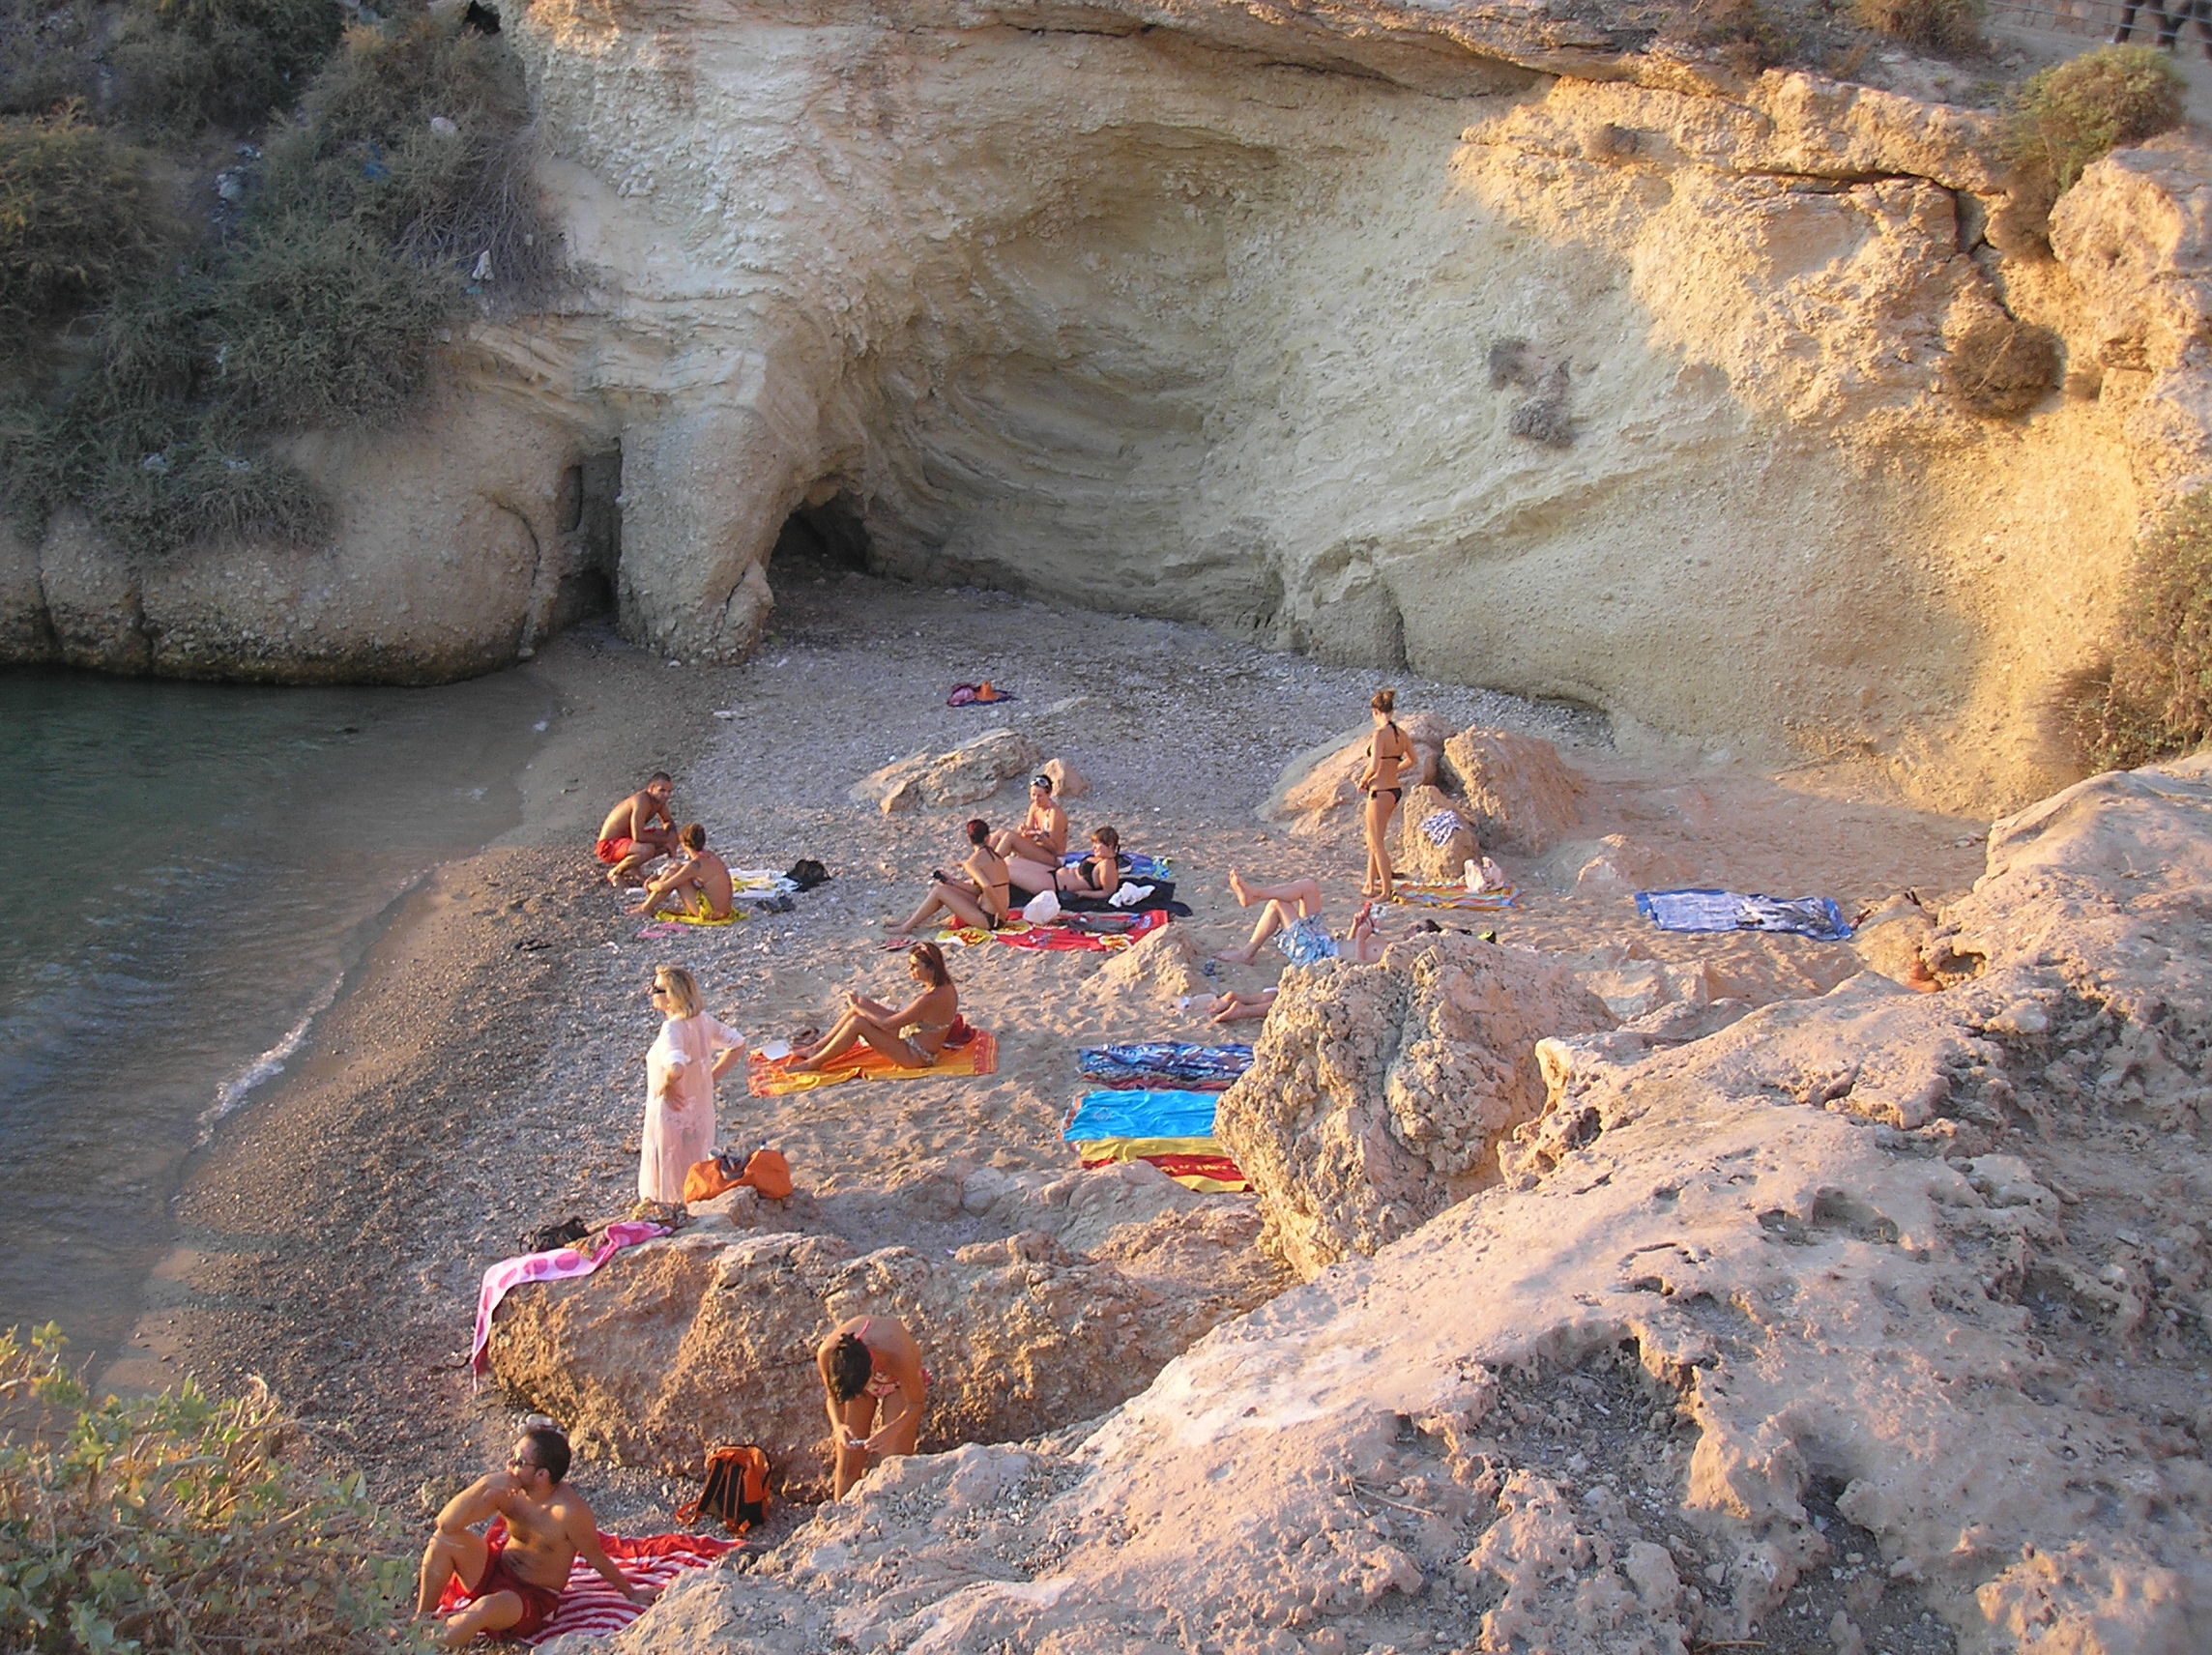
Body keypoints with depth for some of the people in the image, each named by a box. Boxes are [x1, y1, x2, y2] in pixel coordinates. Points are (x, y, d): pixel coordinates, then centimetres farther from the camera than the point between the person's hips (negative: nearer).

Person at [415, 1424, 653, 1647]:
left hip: (533, 1599, -6)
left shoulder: (569, 1511, -28)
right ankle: (421, 1621, 3)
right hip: (496, 1571, 6)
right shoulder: (507, 1492, -13)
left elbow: (596, 1558, -11)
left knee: (489, 1607, -37)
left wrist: (630, 1594, 0)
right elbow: (446, 1523, -16)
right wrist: (483, 1484, -30)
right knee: (445, 1539, -15)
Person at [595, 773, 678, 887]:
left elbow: (668, 821, 17)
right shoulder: (642, 801, -28)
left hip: (628, 838, 9)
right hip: (609, 845, -9)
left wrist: (671, 835, -6)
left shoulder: (659, 799, -2)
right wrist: (665, 840, -22)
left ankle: (633, 865, 12)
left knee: (672, 839, 5)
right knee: (647, 850, -37)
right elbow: (638, 837, -34)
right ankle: (614, 873, -10)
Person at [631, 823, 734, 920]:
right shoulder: (710, 856, 6)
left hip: (710, 912, -9)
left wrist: (650, 886, 9)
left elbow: (663, 886, -13)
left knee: (672, 873, -5)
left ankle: (647, 908, 9)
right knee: (677, 868, 12)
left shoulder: (695, 865, -20)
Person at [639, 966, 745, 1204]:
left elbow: (675, 1068, -43)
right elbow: (738, 1045, 12)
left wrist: (666, 1086, -22)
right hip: (701, 1111, 8)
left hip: (673, 1114, -8)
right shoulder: (702, 1020, -1)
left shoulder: (672, 1028, -24)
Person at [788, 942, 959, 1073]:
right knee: (862, 1004, 5)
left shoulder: (931, 999, -30)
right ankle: (818, 1047, 12)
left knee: (858, 1023, -20)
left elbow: (887, 1024, -25)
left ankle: (814, 1062, -4)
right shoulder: (946, 987, 0)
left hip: (915, 1057, -10)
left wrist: (857, 1007, -12)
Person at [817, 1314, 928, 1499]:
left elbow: (916, 1403, -23)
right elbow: (832, 1395, -12)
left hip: (899, 1381, -2)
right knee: (848, 1463, -1)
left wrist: (891, 1431, -38)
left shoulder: (899, 1357, -44)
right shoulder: (827, 1353, -35)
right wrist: (838, 1426, -29)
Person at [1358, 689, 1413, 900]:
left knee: (1378, 844, 2)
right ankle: (1370, 884, 28)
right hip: (1395, 789, 8)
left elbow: (1374, 766, -24)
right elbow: (1411, 759, 18)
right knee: (1373, 840, 20)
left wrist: (1363, 781, -7)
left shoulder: (1380, 734, -18)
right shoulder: (1400, 733, 5)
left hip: (1381, 792, -8)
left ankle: (1386, 890, 6)